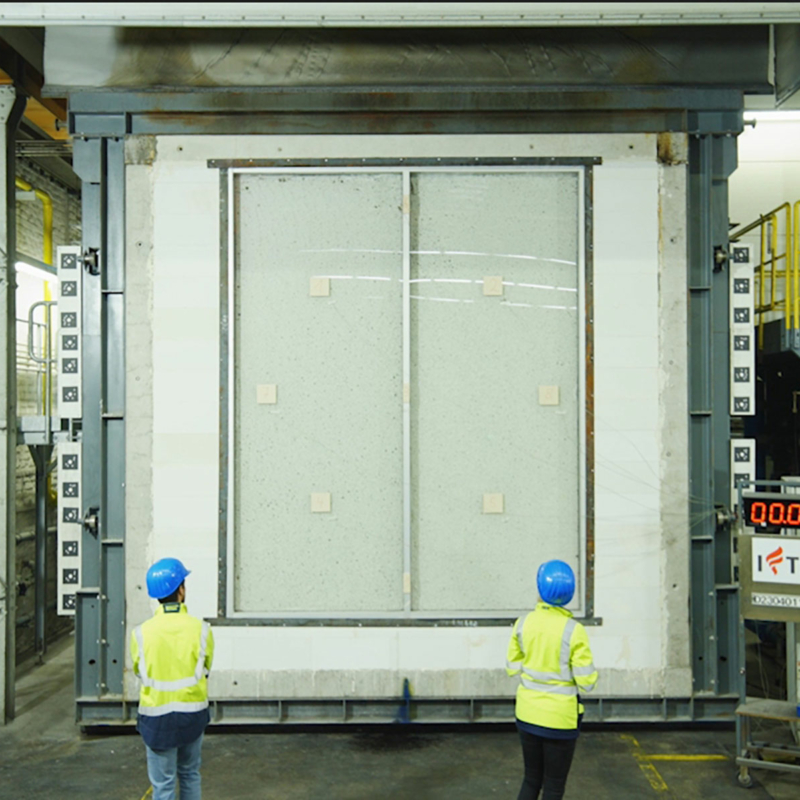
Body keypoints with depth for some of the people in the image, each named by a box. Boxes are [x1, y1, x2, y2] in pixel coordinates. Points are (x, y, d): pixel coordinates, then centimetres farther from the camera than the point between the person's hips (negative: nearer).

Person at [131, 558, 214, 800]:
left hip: (157, 717, -1)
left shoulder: (141, 633, -12)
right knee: (190, 775, 22)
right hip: (193, 713, 2)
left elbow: (139, 672, 2)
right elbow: (205, 669, 1)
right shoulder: (201, 629, -11)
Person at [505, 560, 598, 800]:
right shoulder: (573, 630, -17)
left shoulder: (523, 623, -6)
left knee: (531, 780, 19)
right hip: (559, 717, -4)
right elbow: (586, 682, -14)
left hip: (528, 713, 4)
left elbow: (513, 668, 3)